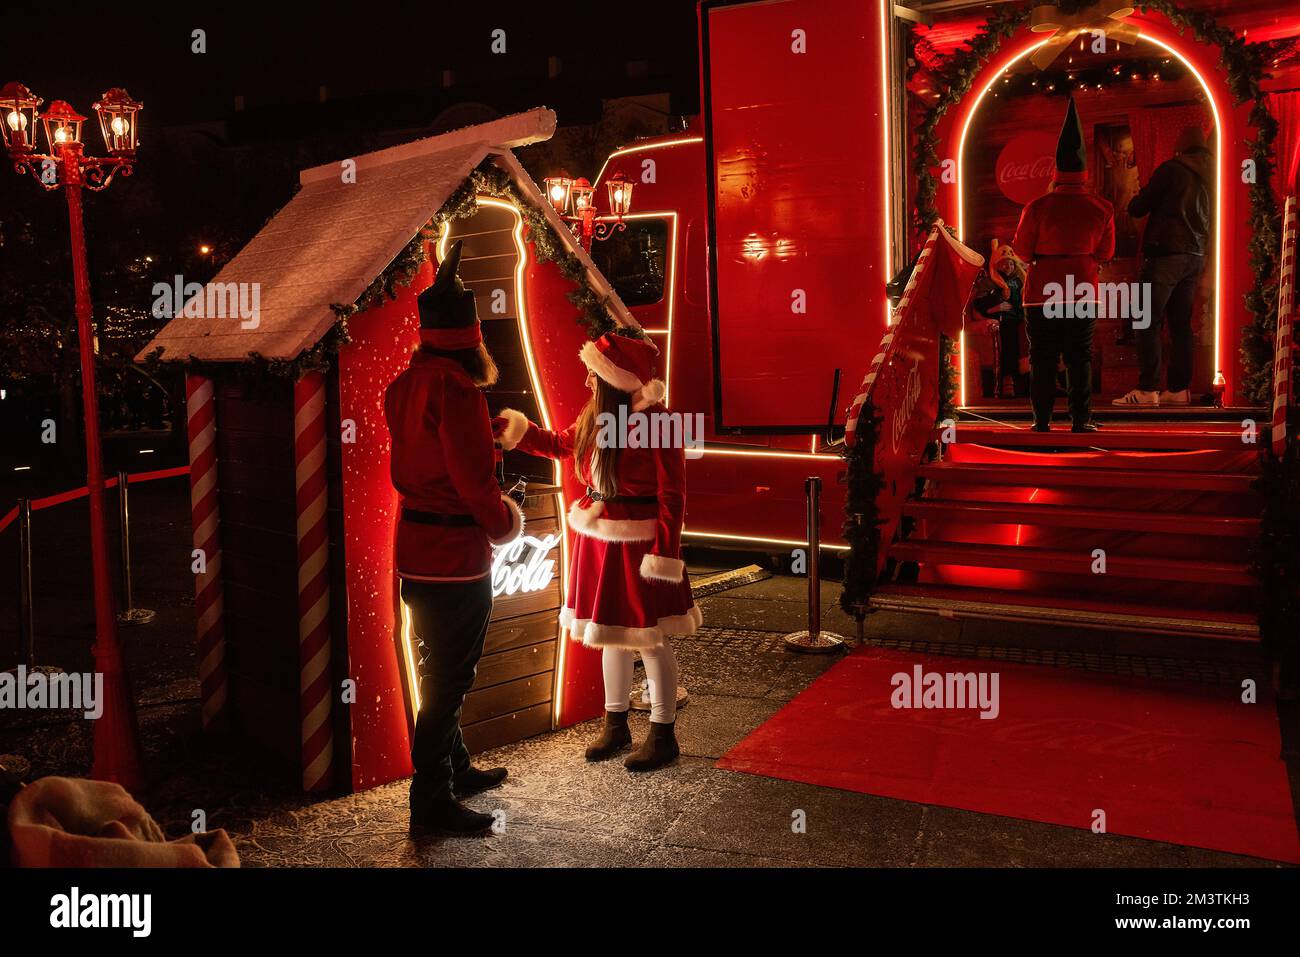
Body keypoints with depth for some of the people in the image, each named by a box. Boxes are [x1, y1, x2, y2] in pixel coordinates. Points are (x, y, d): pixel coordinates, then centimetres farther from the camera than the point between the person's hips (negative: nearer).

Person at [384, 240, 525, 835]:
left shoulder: (404, 386, 7)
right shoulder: (456, 390, -21)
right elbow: (475, 479, -22)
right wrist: (504, 523, -4)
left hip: (417, 545, 9)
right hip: (456, 552, -9)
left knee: (441, 671, 21)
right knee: (449, 679, 0)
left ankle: (454, 770, 36)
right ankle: (430, 801, 9)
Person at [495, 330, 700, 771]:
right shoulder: (595, 416, 3)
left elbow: (672, 497, -17)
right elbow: (560, 444, 22)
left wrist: (663, 553, -18)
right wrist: (517, 429, 14)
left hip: (637, 544, -7)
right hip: (598, 540, 8)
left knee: (649, 639, 3)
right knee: (611, 634, 17)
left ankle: (663, 735, 18)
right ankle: (615, 724, 33)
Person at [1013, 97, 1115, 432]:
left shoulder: (1038, 206, -8)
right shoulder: (1102, 209, -1)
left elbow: (1022, 247, 0)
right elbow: (1105, 252, 7)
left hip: (1043, 289, -2)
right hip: (1084, 290, 2)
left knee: (1042, 357, 5)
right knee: (1080, 356, 9)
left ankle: (1042, 419, 5)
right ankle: (1081, 418, 8)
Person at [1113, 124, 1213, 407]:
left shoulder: (1172, 169, -5)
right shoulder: (1212, 174, 14)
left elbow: (1137, 209, -3)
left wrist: (1138, 198, 17)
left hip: (1166, 254, -7)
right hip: (1196, 256, 7)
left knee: (1147, 322, -7)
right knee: (1180, 323, 9)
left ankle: (1147, 390, -13)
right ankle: (1178, 388, 8)